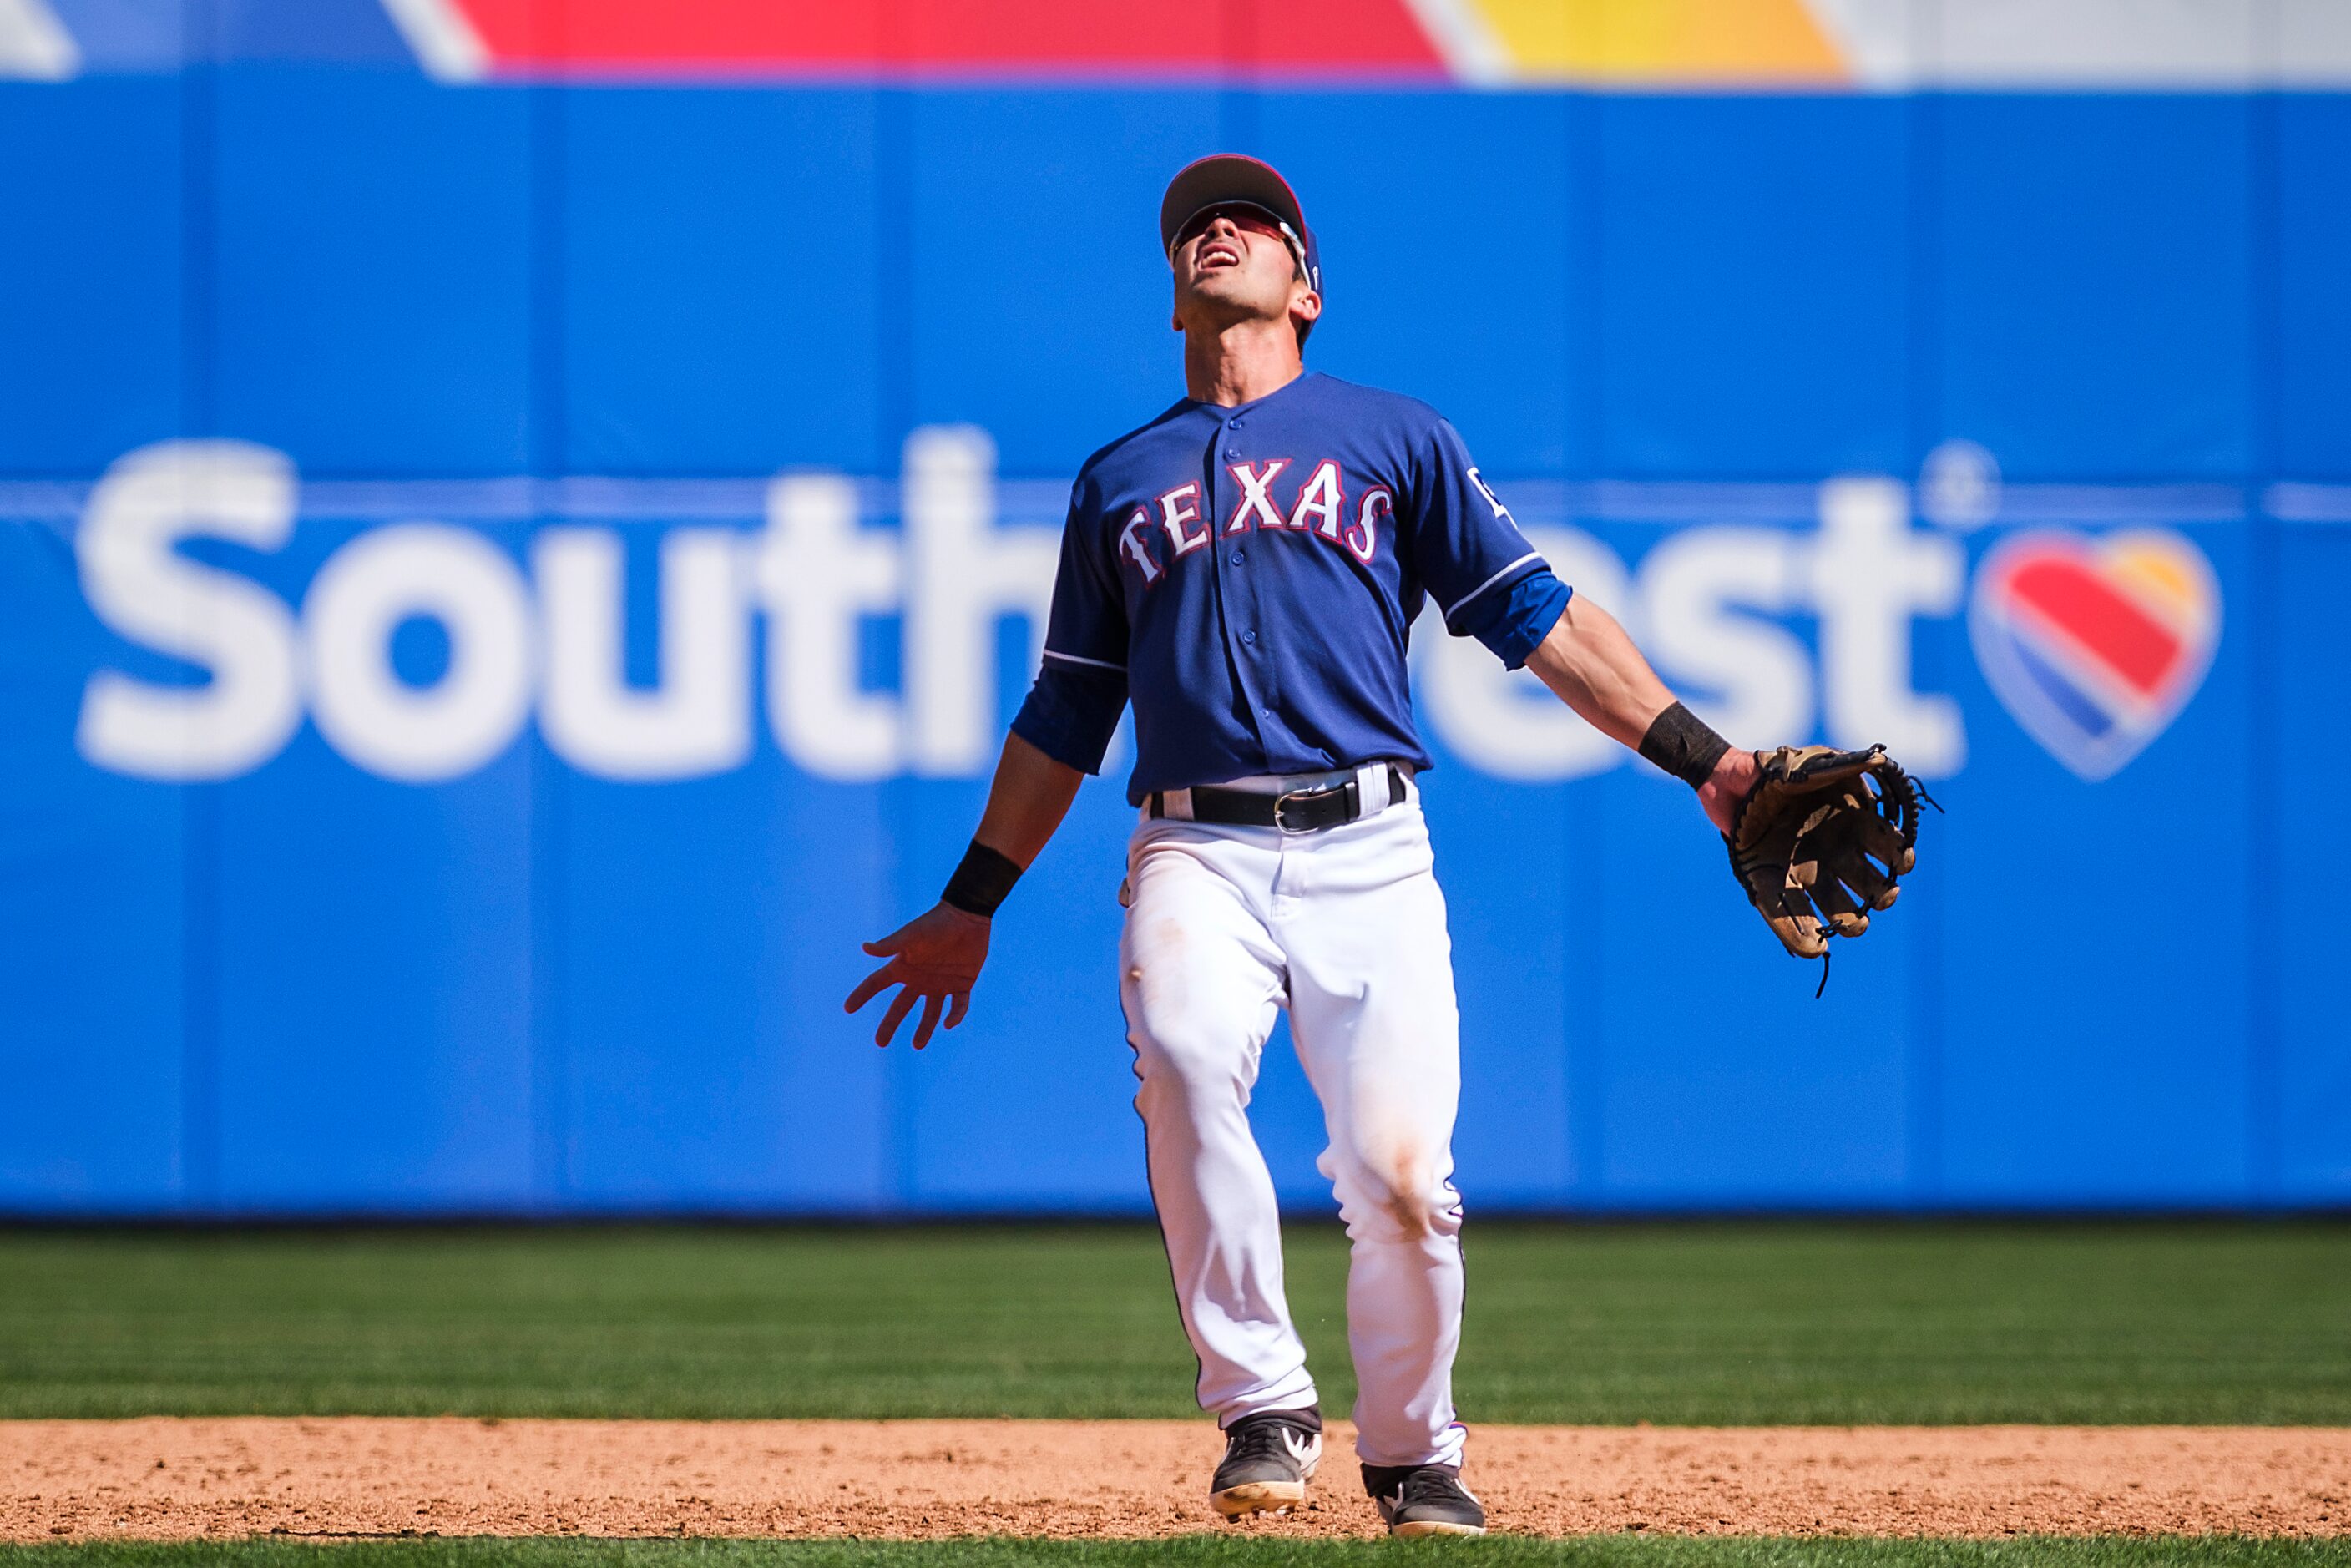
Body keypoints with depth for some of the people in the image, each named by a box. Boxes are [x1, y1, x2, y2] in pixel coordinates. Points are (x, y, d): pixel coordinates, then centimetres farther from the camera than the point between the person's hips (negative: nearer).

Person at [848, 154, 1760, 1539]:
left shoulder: (1395, 438, 16)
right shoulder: (1120, 478, 22)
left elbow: (1539, 617, 10)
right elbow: (1065, 719, 27)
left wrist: (1701, 756, 1)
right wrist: (970, 908, 26)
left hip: (1367, 852, -1)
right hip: (1196, 855, 1)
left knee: (1402, 1173, -13)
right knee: (1186, 1061, -31)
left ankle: (1414, 1456, 12)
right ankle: (1264, 1410, -22)